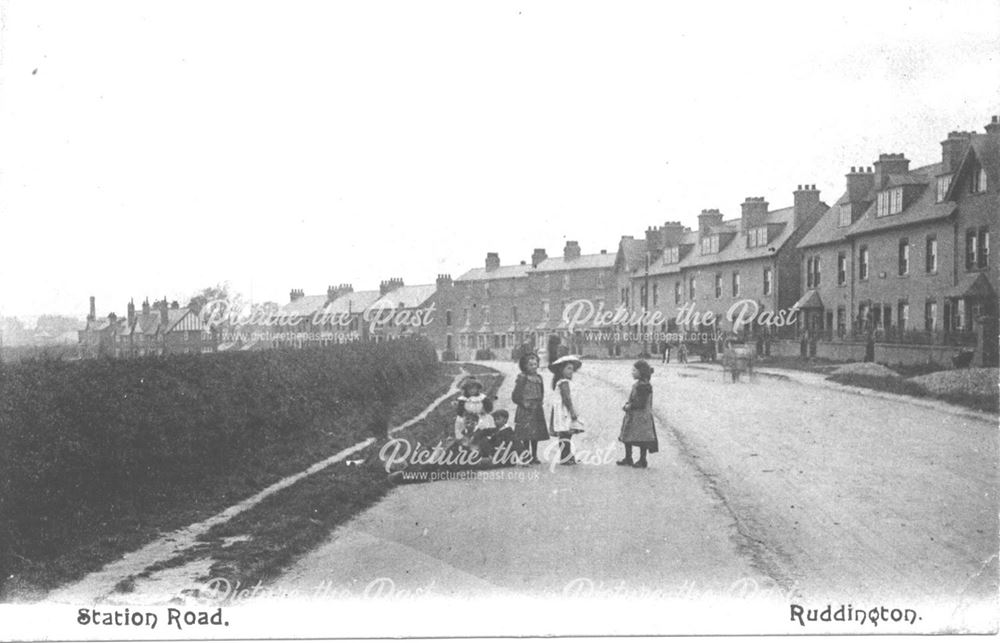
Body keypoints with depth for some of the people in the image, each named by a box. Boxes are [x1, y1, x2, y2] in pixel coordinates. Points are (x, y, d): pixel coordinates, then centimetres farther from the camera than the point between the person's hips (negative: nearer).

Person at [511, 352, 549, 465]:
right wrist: (524, 403, -16)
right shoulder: (522, 379, -8)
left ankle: (534, 456, 17)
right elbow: (515, 396, -9)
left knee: (536, 434, 8)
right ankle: (526, 456, 4)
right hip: (525, 411, -6)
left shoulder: (538, 378, 10)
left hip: (537, 410, 6)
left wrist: (540, 402, 5)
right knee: (526, 435, -5)